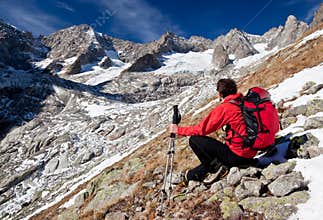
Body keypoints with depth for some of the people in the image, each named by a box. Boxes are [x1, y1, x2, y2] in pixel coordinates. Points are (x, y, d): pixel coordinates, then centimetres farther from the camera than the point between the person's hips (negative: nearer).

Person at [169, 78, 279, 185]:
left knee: (194, 140, -5)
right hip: (251, 153, 8)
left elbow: (202, 129, -12)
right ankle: (194, 174, 25)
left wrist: (178, 130, 0)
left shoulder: (224, 108, -16)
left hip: (237, 155, -8)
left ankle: (216, 167, 2)